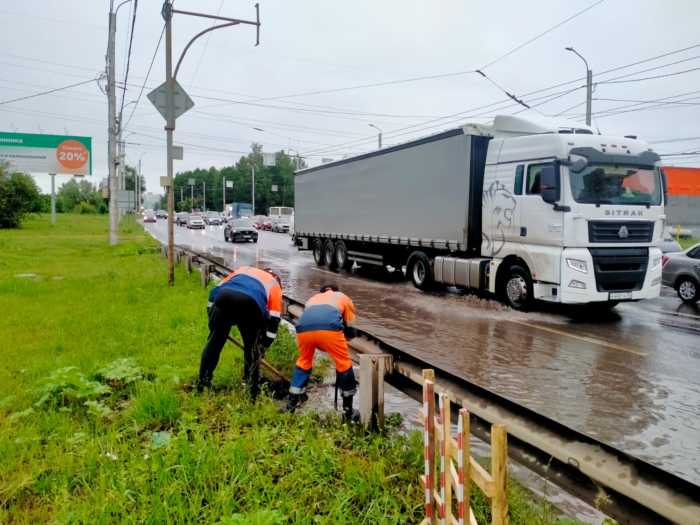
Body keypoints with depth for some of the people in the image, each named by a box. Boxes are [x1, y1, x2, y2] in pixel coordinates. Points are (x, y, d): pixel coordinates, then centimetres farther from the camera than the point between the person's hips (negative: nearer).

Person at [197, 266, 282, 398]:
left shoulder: (243, 269, 41)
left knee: (214, 341, 20)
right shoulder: (274, 285, 33)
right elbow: (273, 319, 25)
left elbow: (215, 290, 31)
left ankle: (202, 383, 28)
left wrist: (212, 317, 36)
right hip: (250, 304, -2)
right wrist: (263, 345, 30)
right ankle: (252, 391, 23)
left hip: (223, 298, 2)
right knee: (252, 348, 17)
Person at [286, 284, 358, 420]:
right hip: (329, 326, -3)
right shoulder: (343, 297, 36)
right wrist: (340, 340, 52)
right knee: (344, 364, 16)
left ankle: (291, 405, 34)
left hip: (304, 326, 3)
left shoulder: (312, 298, 43)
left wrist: (324, 347, 53)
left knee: (303, 361, 29)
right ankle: (348, 411, 23)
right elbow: (350, 330, 33)